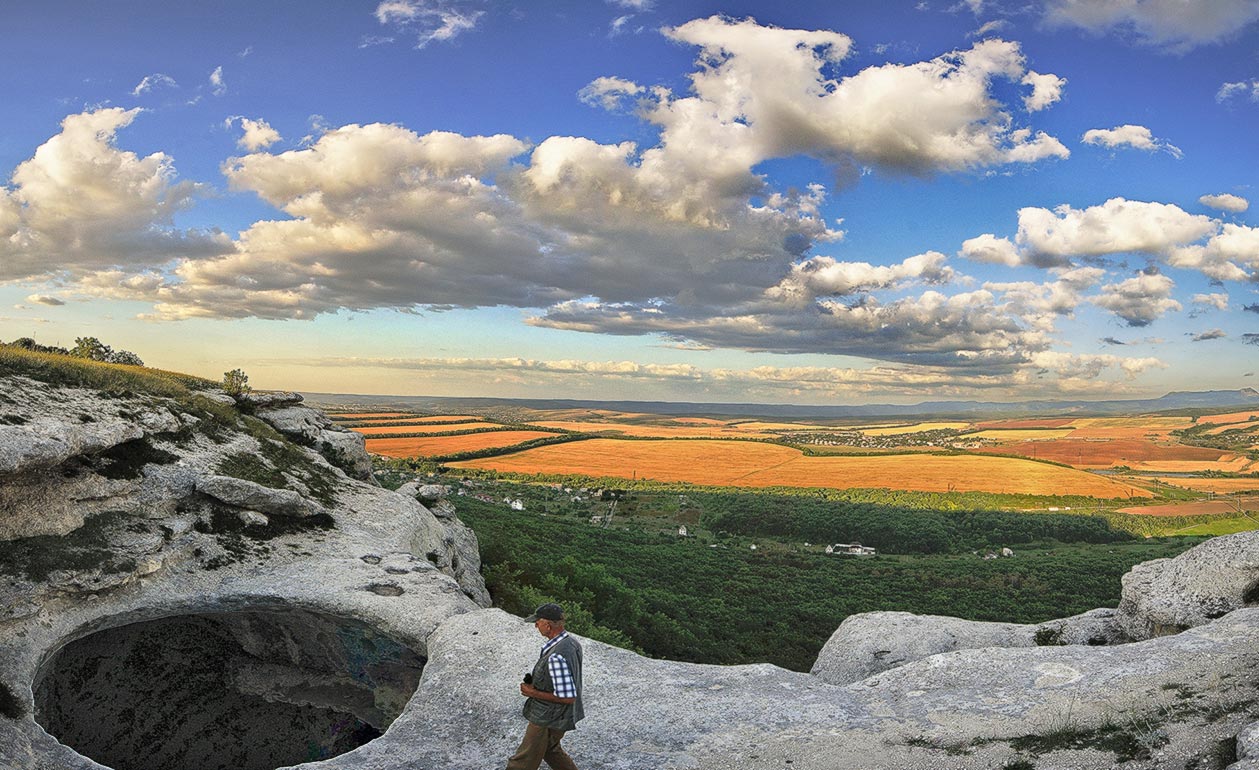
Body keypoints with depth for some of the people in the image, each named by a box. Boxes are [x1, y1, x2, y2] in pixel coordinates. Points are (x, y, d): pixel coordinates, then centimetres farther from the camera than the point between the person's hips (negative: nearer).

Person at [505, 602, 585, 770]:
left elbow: (568, 697, -31)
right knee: (550, 750, 30)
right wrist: (535, 679, 2)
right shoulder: (571, 642, -5)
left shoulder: (556, 657, -34)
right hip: (560, 715, 9)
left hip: (548, 719, -9)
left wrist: (534, 693, -21)